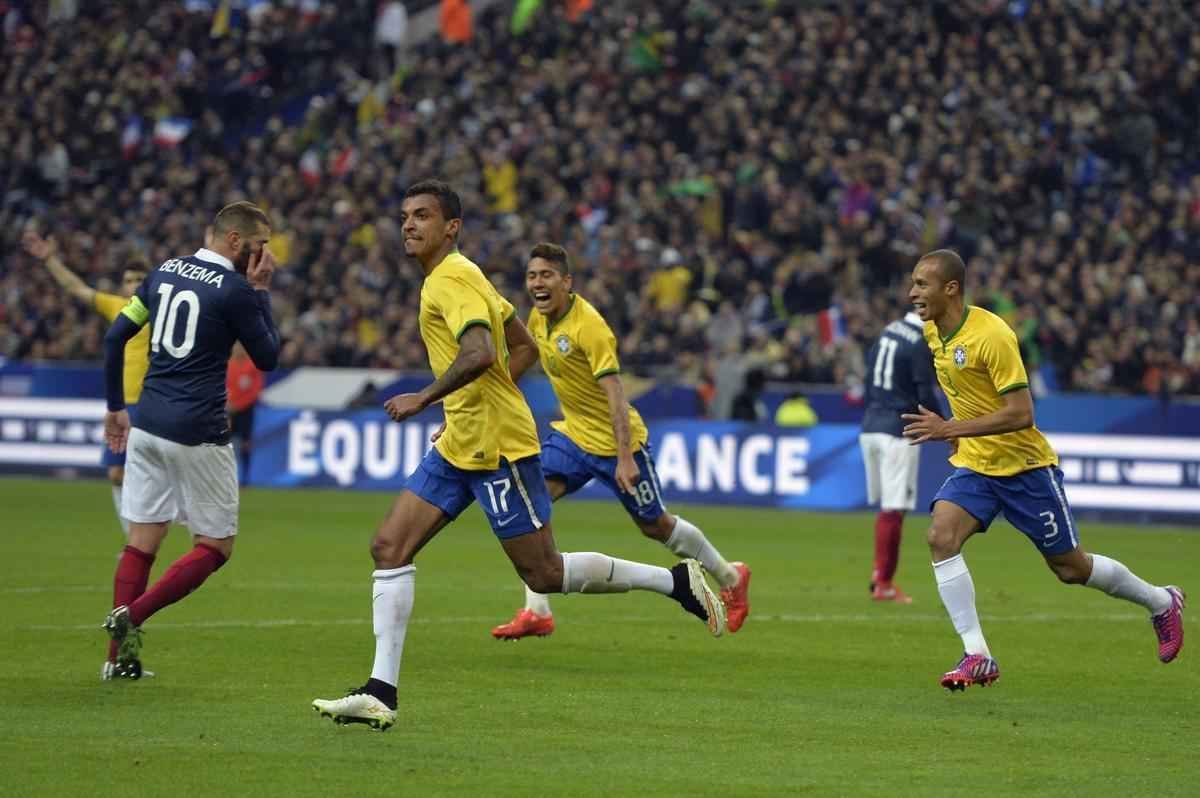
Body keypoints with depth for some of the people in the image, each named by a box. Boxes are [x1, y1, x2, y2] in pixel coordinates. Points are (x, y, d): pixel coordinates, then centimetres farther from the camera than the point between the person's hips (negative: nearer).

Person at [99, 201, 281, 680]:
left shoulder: (166, 272, 10)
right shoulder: (235, 291, -10)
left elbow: (115, 336, 11)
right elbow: (268, 358, 1)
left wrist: (116, 407, 18)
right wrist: (261, 292, 4)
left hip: (146, 426, 7)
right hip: (197, 436, -7)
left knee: (142, 542, 9)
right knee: (216, 547, 5)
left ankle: (122, 656, 2)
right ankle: (131, 614, -12)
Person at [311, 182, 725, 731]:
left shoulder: (452, 279, -14)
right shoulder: (458, 278, 16)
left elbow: (480, 354, -31)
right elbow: (524, 347, 22)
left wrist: (423, 398, -24)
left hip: (497, 447, -10)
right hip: (460, 445, 10)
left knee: (544, 574, -3)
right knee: (389, 546, -1)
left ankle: (675, 580, 12)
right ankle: (380, 692, -4)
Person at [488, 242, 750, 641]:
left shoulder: (589, 326, -25)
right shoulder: (538, 318, -3)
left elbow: (615, 394, -29)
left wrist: (625, 458, -34)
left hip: (615, 440, -7)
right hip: (572, 433, 7)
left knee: (656, 526, 8)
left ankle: (731, 577, 33)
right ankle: (536, 612, -17)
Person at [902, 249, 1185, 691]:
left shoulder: (991, 335, -25)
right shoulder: (933, 331, 0)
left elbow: (1021, 414, -28)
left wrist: (952, 429, -32)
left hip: (1025, 465, -6)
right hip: (974, 464, 6)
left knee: (1071, 567, 6)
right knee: (941, 537, -19)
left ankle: (1161, 602, 33)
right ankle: (976, 656, -16)